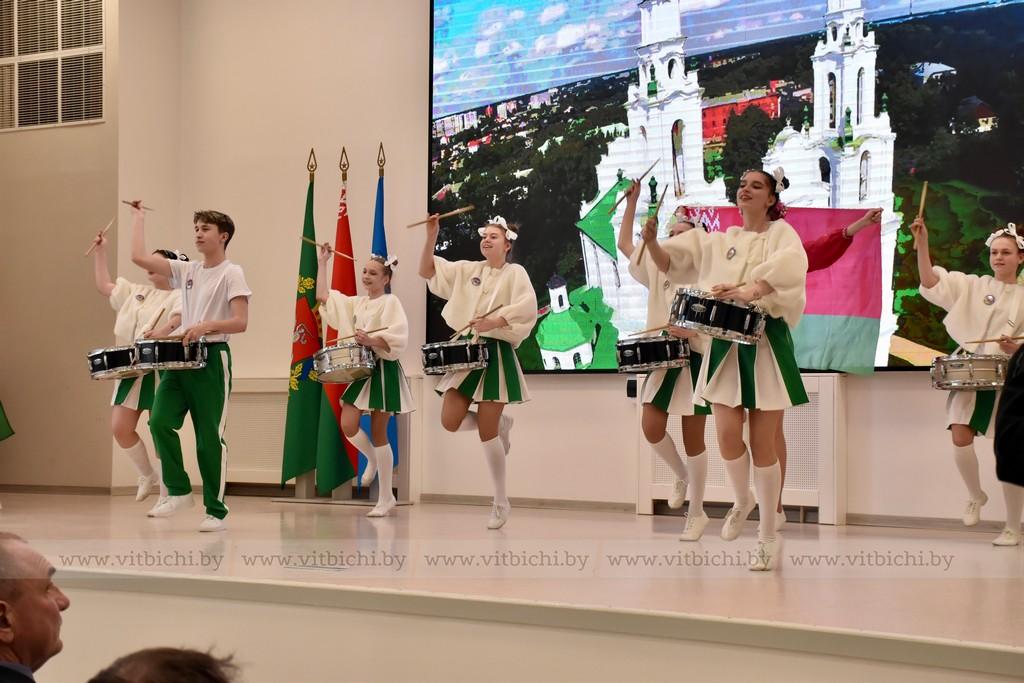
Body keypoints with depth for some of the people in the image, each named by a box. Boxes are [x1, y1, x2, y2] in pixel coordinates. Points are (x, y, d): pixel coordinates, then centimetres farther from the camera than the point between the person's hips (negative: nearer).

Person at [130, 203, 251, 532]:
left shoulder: (231, 273, -5)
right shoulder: (186, 271, 13)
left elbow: (241, 322, -13)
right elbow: (139, 257, 8)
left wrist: (205, 326, -26)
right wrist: (139, 217, 13)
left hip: (212, 358, -6)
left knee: (209, 436, -3)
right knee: (160, 421, -8)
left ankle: (216, 510, 5)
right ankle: (178, 490, 7)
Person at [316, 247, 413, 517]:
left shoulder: (390, 302, -7)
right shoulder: (356, 303, 12)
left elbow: (398, 340, -18)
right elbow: (323, 296, 13)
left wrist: (372, 341, -32)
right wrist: (323, 262, 15)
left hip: (383, 371, -6)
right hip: (359, 370, 6)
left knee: (378, 433, -2)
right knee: (348, 426, -7)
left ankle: (386, 497, 7)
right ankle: (372, 459, 25)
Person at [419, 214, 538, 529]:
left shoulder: (515, 272, -3)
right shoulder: (467, 269, 11)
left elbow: (527, 308, -18)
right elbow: (427, 271, 3)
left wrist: (492, 322, -27)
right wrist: (432, 237, -9)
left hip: (496, 353, -5)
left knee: (486, 433, -6)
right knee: (450, 422, -4)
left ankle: (501, 502, 8)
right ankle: (500, 424, 27)